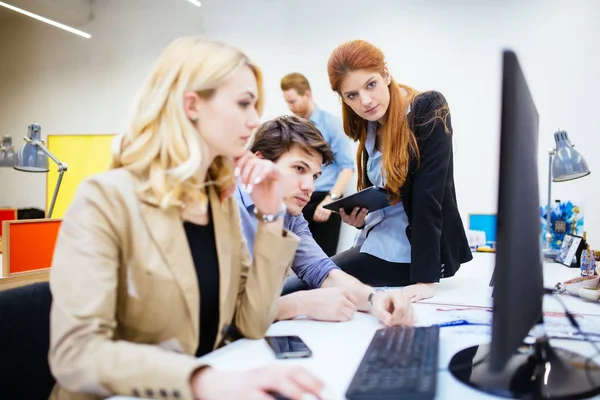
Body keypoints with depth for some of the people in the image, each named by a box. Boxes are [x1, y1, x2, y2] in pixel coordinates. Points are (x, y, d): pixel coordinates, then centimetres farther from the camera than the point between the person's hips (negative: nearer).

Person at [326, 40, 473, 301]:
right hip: (379, 239, 7)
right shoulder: (370, 128, 4)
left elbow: (428, 196, -24)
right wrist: (360, 220, -11)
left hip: (408, 252, -7)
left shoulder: (429, 111, -16)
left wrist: (425, 278, -28)